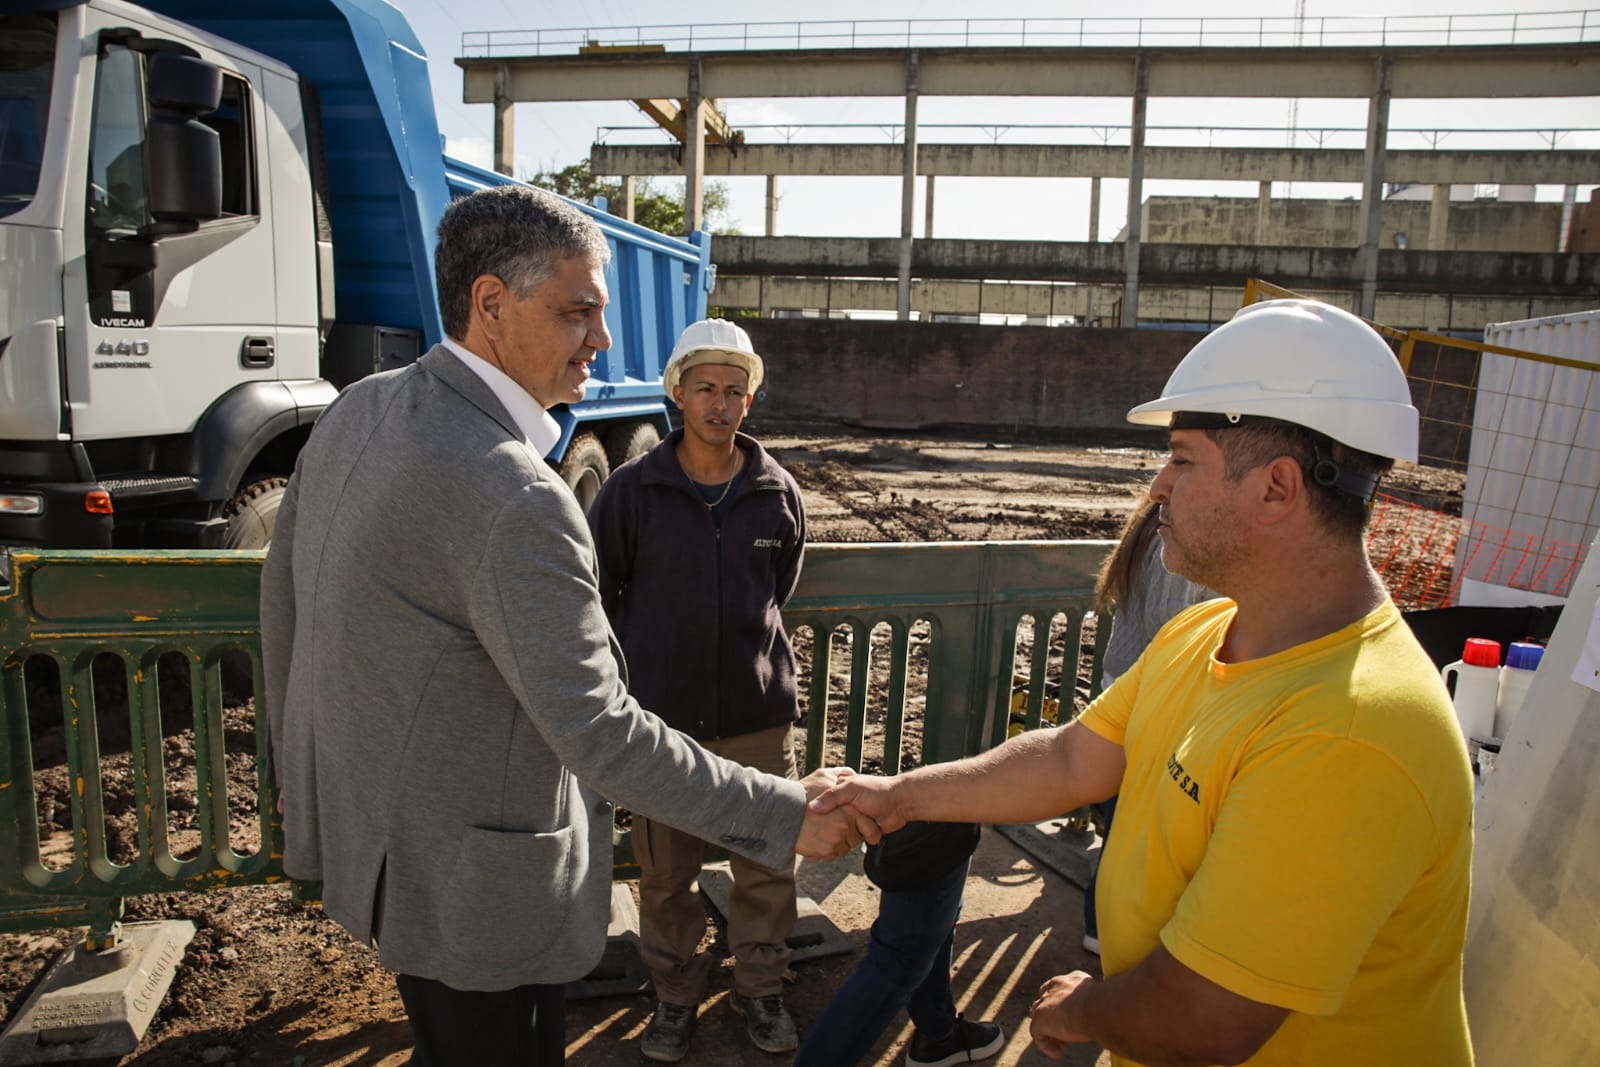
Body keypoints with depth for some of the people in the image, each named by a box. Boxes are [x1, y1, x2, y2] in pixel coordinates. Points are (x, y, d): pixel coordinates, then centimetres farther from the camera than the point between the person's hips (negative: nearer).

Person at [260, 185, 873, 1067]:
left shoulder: (358, 410, -2)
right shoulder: (513, 497, -31)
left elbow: (283, 598, 9)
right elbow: (597, 732, -30)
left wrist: (304, 767, 22)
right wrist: (787, 815, -22)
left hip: (363, 820, 9)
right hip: (462, 876, -9)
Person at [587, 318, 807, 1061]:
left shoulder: (779, 494, -1)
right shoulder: (632, 490, -6)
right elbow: (599, 591, 6)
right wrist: (651, 654, 9)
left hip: (757, 713, 2)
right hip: (663, 713, -1)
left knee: (768, 867, 12)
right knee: (665, 872, 13)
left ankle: (760, 989, 36)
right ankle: (675, 995, 36)